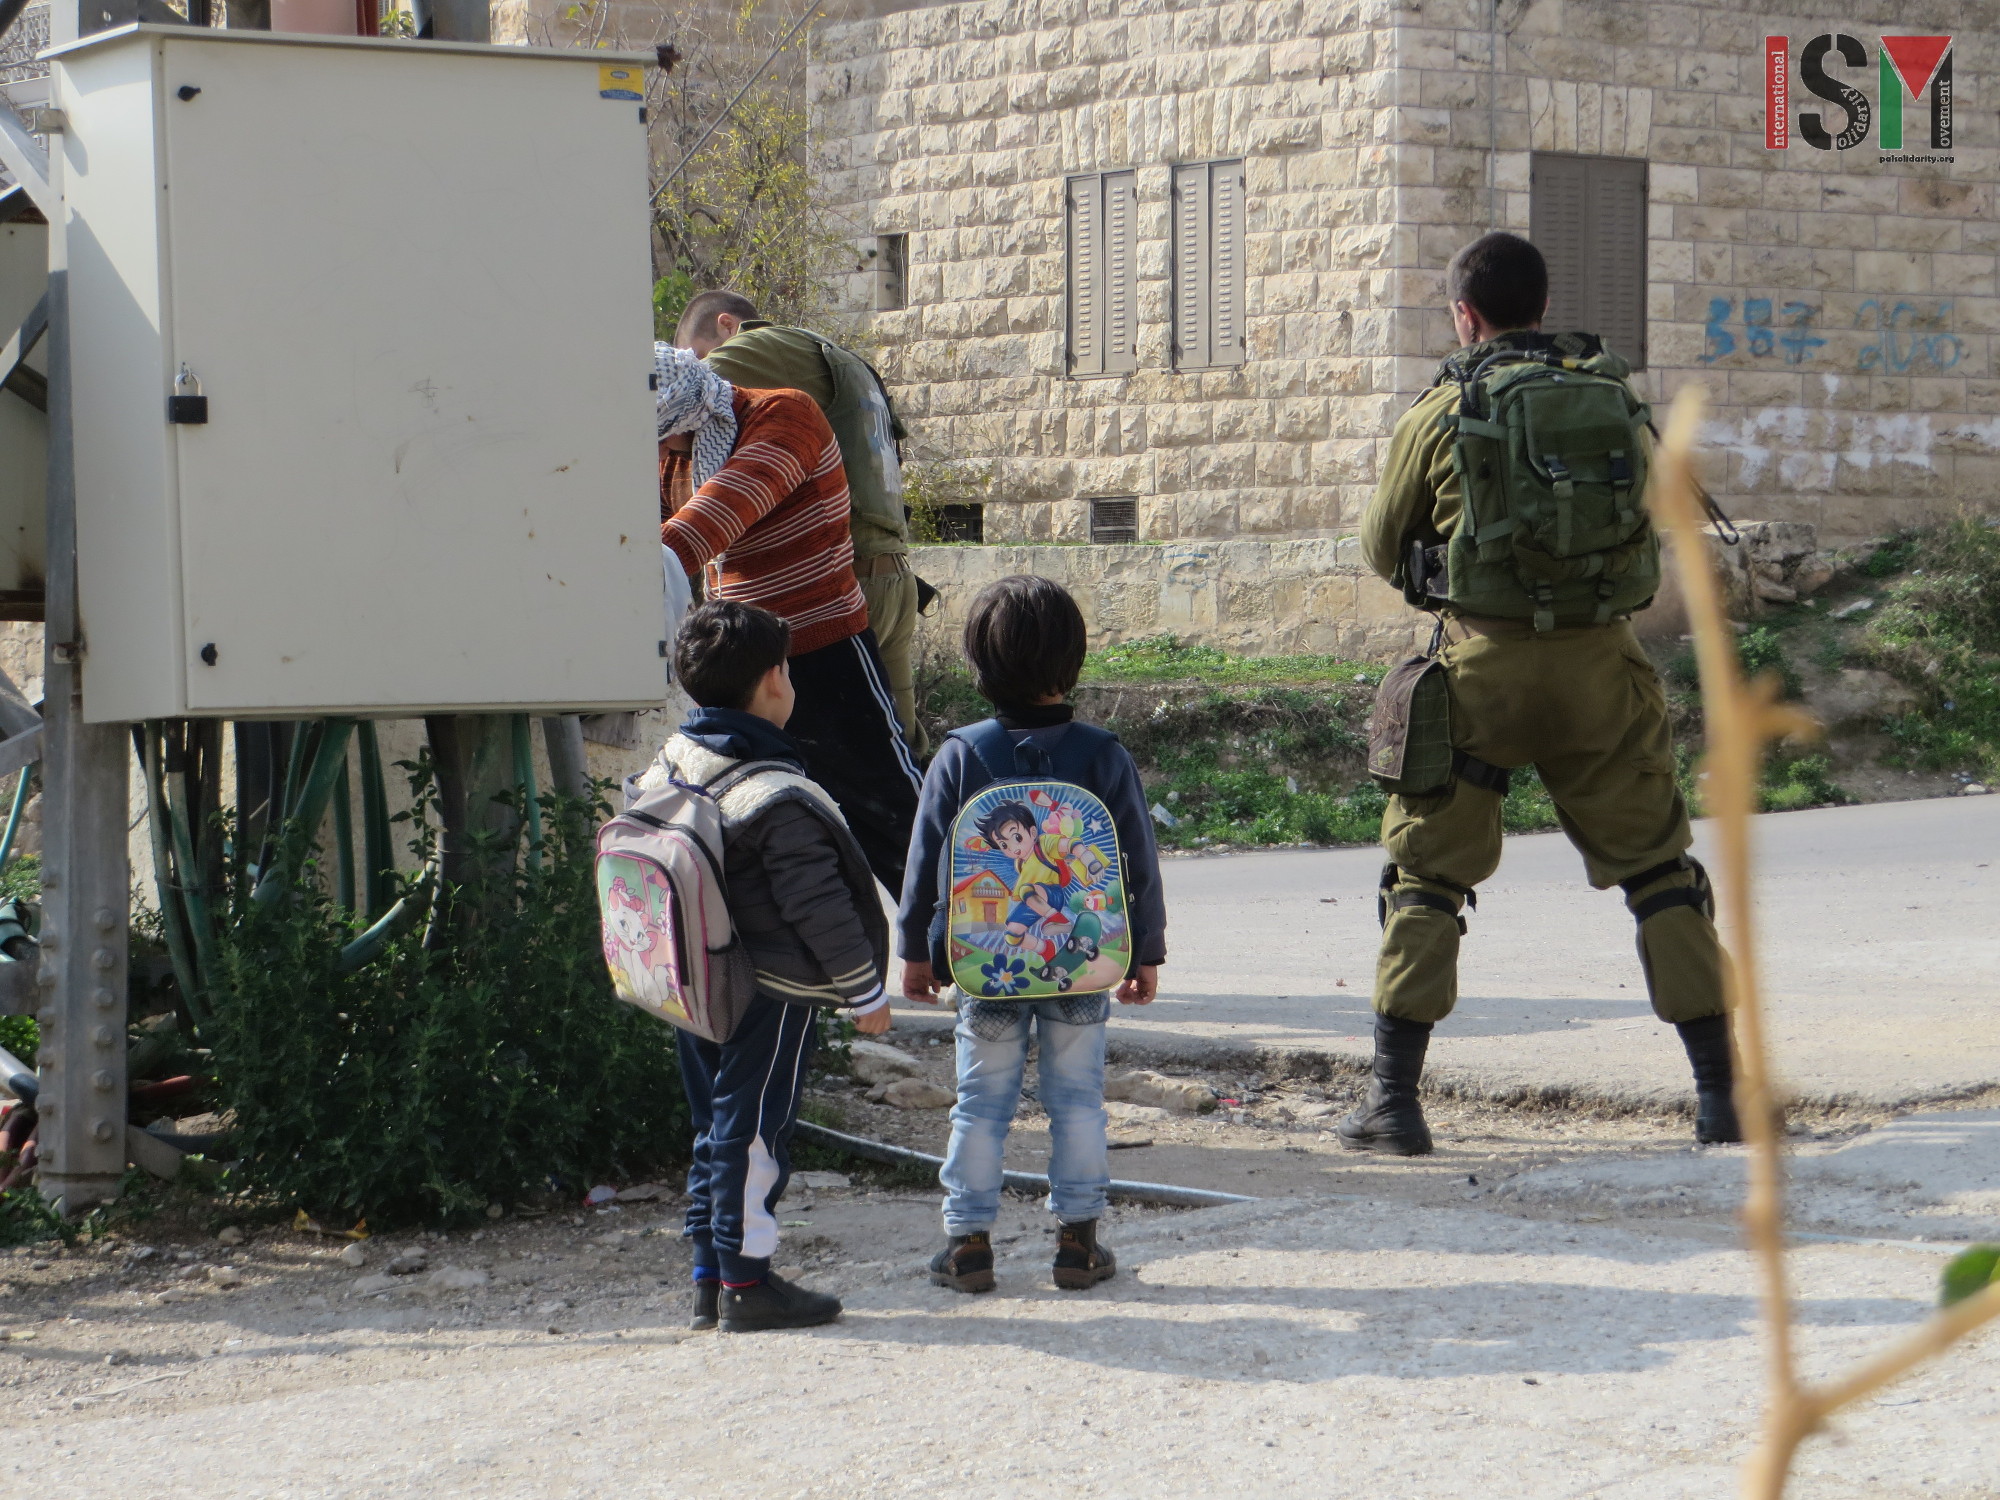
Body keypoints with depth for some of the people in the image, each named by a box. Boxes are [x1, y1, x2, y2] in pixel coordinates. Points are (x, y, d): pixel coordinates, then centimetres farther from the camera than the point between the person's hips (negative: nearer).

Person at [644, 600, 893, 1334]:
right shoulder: (778, 797, -21)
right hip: (769, 994, -8)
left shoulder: (664, 770, 4)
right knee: (753, 1131, 0)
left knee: (716, 1129, 15)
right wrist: (864, 990, -6)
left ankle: (710, 1275, 19)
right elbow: (818, 906, -17)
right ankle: (746, 1281, 5)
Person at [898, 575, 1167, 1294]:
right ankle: (1078, 1237, 12)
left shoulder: (958, 757, -7)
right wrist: (1145, 953, 11)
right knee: (1077, 1097, 10)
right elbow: (1139, 864, 0)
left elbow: (925, 861, -1)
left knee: (981, 1100, 8)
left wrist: (915, 949, 11)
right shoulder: (1104, 755, -5)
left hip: (985, 966, 0)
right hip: (1084, 964, 0)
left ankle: (968, 1241, 11)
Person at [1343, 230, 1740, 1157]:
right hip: (1600, 665, 2)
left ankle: (1392, 1101, 6)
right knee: (1658, 869, 11)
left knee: (1425, 875, 9)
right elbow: (1652, 519, 17)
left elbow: (1382, 549, 8)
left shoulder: (1443, 412, -3)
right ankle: (1722, 1092, 8)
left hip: (1484, 664, -2)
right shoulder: (1614, 395, 5)